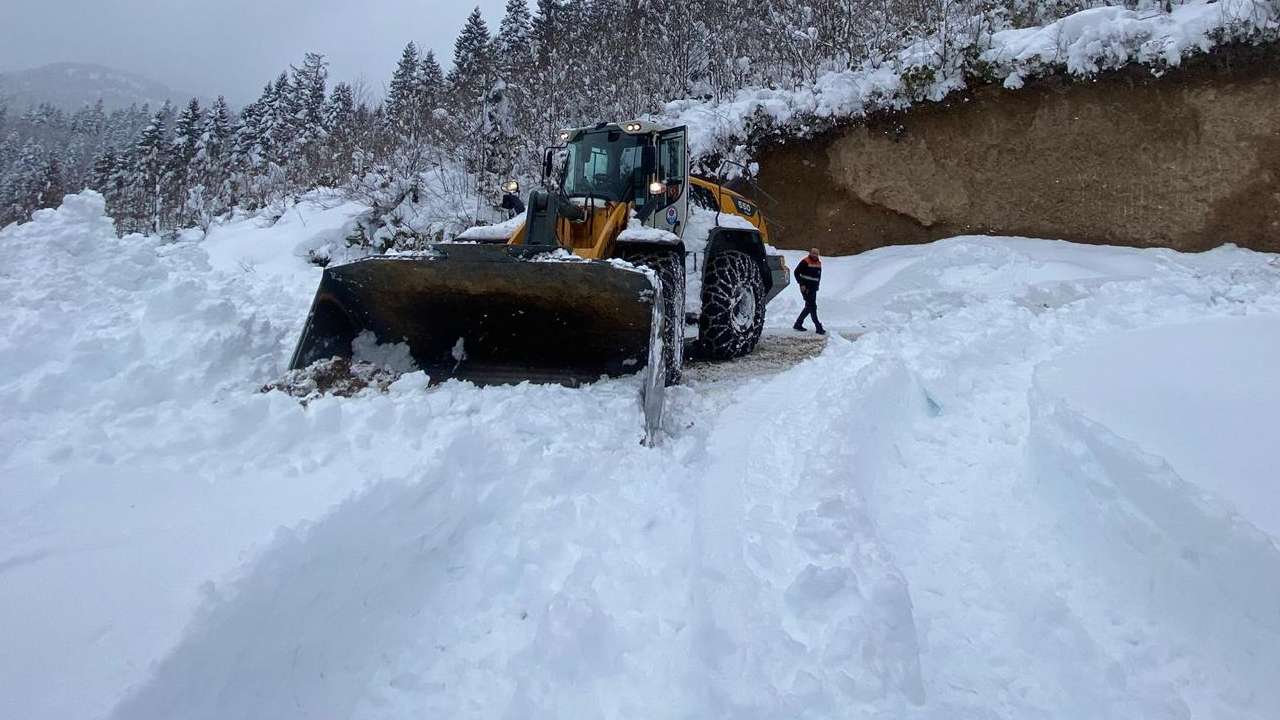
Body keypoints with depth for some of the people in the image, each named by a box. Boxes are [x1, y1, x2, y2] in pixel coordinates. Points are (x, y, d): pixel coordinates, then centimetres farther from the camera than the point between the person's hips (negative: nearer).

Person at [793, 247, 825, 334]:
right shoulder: (805, 262, -10)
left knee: (809, 307, 12)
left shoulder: (819, 263, 12)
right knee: (812, 307, -10)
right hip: (805, 288, -8)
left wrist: (816, 286, 14)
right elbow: (796, 272, -9)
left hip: (813, 289, 8)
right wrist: (801, 284, -14)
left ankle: (798, 324, 24)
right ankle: (819, 328, -10)